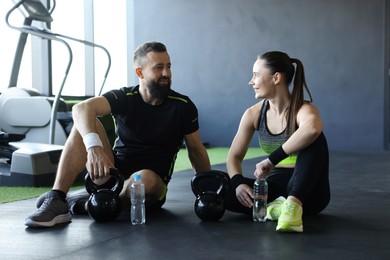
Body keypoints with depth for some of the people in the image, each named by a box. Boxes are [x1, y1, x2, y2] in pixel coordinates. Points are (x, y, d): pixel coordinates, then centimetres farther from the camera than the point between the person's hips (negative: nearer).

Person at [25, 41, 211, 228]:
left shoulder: (183, 106, -4)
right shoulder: (124, 98, -6)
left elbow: (196, 150, 6)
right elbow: (82, 109, -24)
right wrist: (94, 146, -44)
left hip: (151, 186, -1)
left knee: (146, 178, -39)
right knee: (85, 125, -20)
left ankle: (90, 205, -17)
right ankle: (56, 200, -29)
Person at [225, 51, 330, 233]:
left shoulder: (302, 110, -16)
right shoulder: (254, 114, 0)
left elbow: (313, 128, -43)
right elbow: (234, 156, 1)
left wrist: (272, 159, -42)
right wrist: (238, 183, -20)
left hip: (307, 191, -4)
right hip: (275, 185, 4)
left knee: (315, 138, -33)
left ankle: (294, 205, -44)